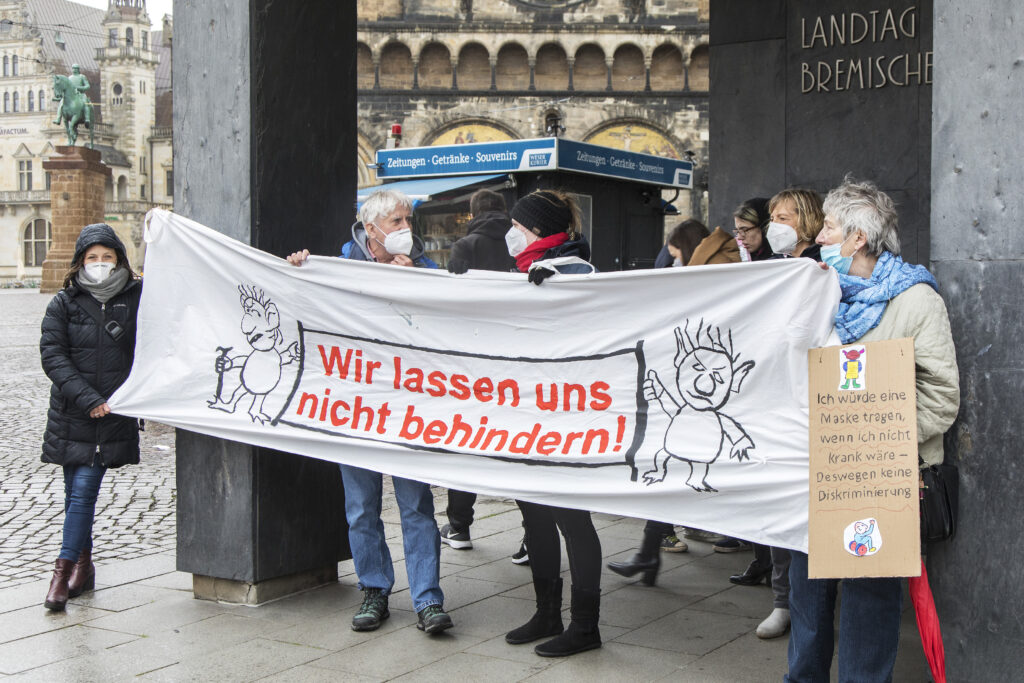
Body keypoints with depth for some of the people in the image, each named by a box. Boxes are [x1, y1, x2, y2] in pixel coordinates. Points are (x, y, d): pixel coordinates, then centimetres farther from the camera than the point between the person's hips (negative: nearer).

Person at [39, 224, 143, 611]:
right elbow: (52, 355, -4)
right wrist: (87, 399, -12)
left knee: (84, 490, -6)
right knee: (75, 492, 7)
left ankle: (65, 569, 0)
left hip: (114, 415, -1)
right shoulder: (64, 304, 3)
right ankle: (83, 565, 22)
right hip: (71, 416, 1)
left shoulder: (136, 298, 3)